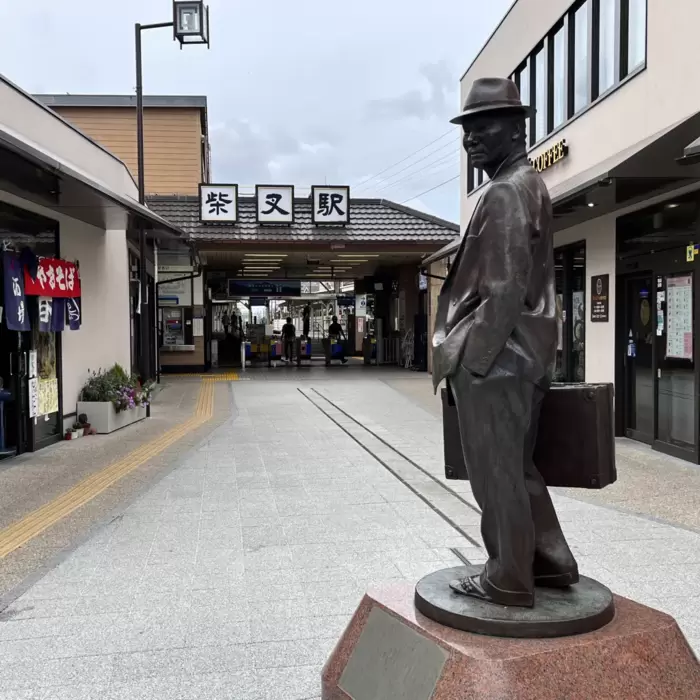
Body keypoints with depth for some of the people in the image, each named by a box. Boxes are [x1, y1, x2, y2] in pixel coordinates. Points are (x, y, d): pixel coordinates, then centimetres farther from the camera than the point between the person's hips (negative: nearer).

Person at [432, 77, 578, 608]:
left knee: (496, 475, 2)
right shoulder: (529, 186, 17)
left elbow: (504, 292, -21)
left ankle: (508, 582, 15)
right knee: (517, 468, 19)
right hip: (524, 356, 10)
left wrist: (468, 361, -18)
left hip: (495, 360, -10)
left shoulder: (505, 193, -14)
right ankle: (551, 561, 30)